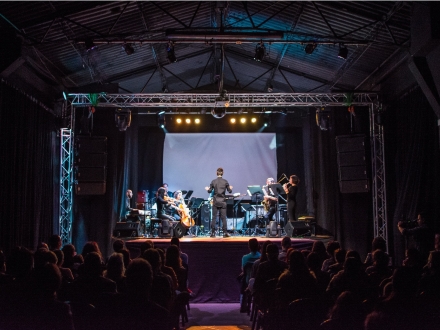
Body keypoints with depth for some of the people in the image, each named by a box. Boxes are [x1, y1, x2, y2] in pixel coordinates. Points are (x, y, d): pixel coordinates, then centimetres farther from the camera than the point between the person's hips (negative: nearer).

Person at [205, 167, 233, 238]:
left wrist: (207, 189, 20)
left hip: (215, 201, 0)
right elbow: (229, 191, 0)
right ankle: (225, 233, 0)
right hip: (223, 201, 0)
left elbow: (209, 191, -2)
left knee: (214, 217, 5)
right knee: (223, 218, 2)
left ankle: (213, 233, 4)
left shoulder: (213, 181, -2)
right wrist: (230, 188, 22)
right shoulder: (225, 181, -2)